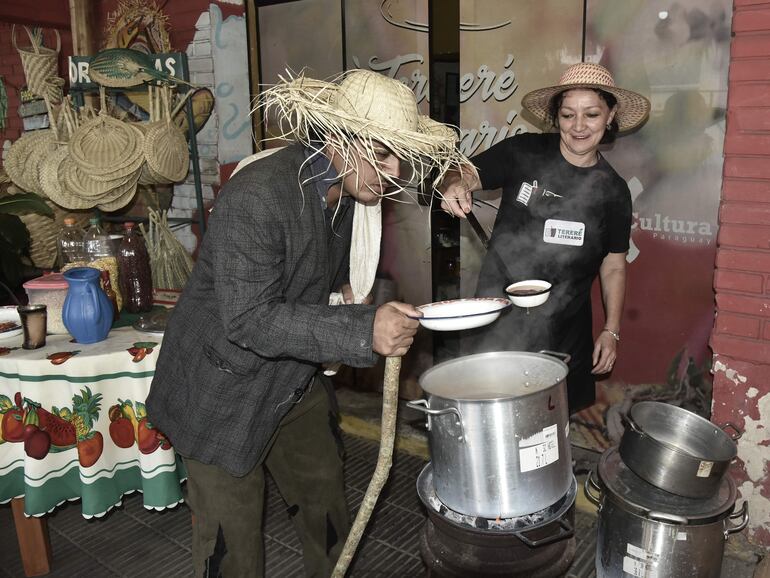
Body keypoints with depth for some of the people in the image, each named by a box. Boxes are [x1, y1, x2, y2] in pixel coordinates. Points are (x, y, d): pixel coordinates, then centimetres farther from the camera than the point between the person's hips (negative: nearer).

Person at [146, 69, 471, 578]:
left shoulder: (350, 188, -5)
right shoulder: (256, 197, -30)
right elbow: (248, 320, -32)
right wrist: (362, 331, -39)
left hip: (298, 383, 7)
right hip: (224, 392, -6)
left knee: (326, 501, 19)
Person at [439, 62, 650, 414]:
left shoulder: (613, 191, 2)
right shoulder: (524, 152, -5)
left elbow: (613, 267, 8)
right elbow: (467, 173, -6)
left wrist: (611, 331, 5)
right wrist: (455, 186, -29)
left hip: (564, 331, 2)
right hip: (500, 317, -2)